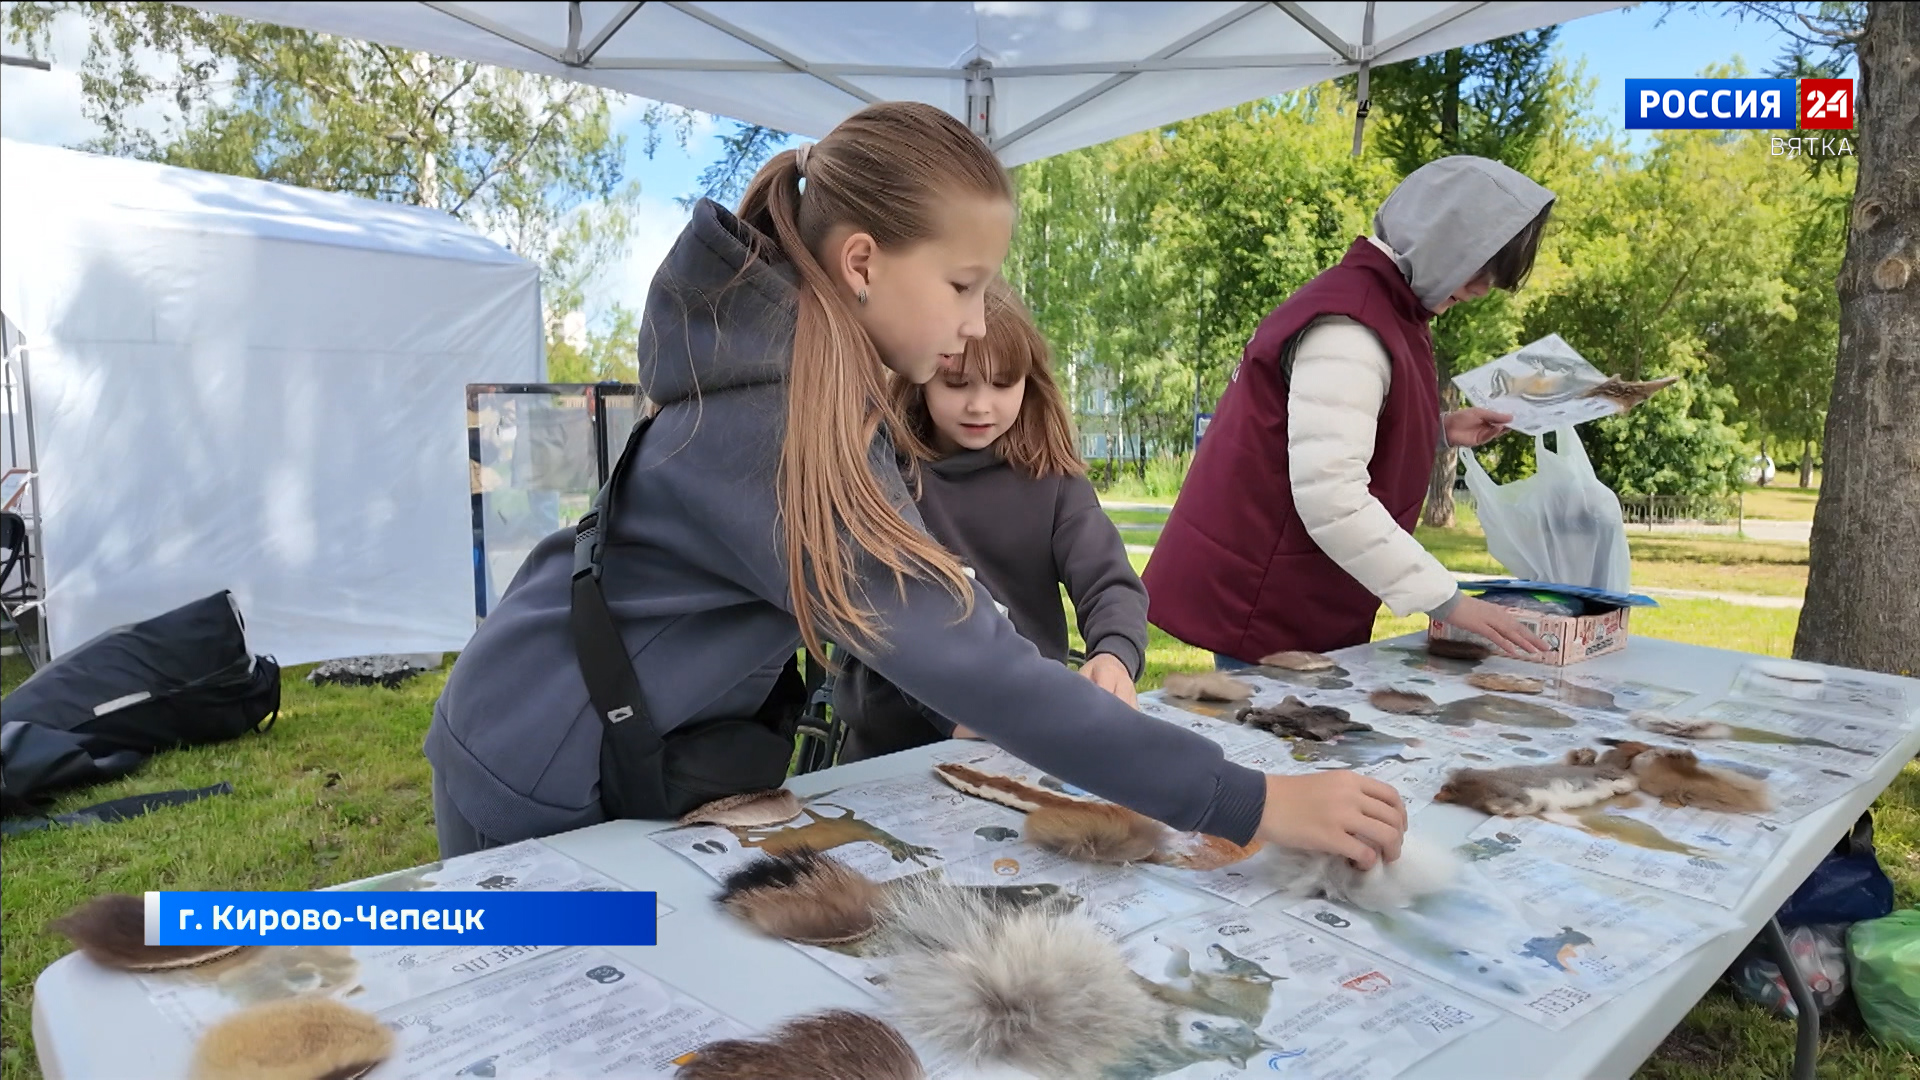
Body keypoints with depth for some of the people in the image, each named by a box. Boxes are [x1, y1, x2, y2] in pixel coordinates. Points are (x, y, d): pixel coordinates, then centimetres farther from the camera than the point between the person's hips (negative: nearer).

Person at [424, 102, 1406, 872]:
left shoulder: (810, 371, -4)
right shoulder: (776, 427, -33)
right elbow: (965, 659, -39)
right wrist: (1250, 806, -36)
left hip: (643, 757, 8)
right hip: (546, 791, -8)